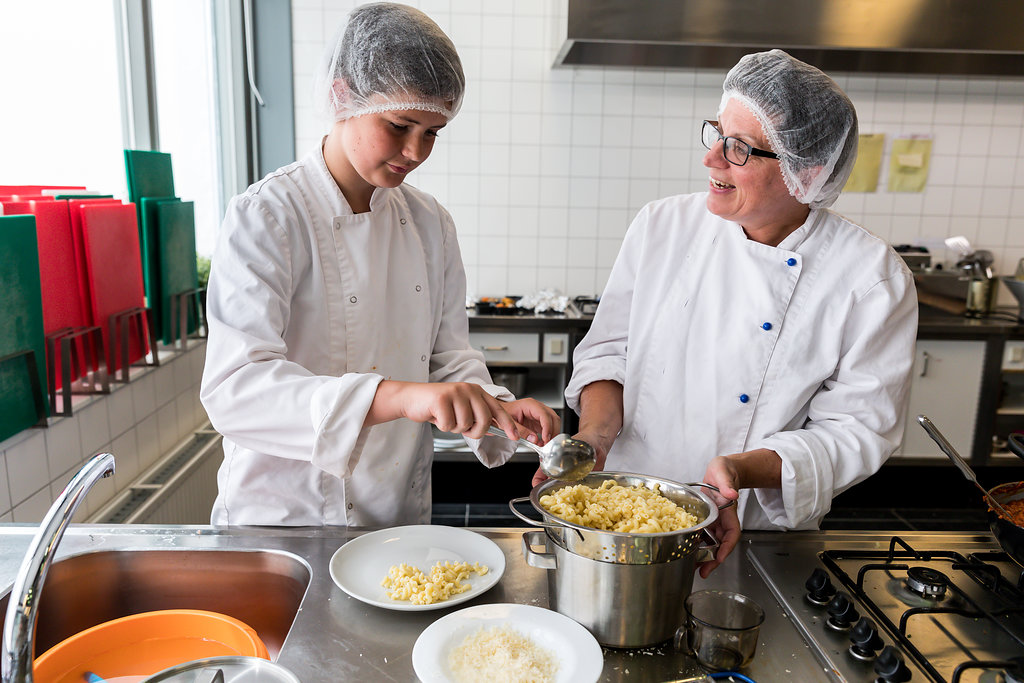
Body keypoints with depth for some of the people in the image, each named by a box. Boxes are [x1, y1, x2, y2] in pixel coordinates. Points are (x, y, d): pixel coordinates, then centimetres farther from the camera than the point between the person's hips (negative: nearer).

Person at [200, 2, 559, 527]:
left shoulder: (430, 224, -1)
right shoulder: (265, 218, -18)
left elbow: (447, 355, 4)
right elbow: (233, 389, -29)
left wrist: (495, 408, -16)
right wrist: (400, 396, -42)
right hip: (285, 516, -4)